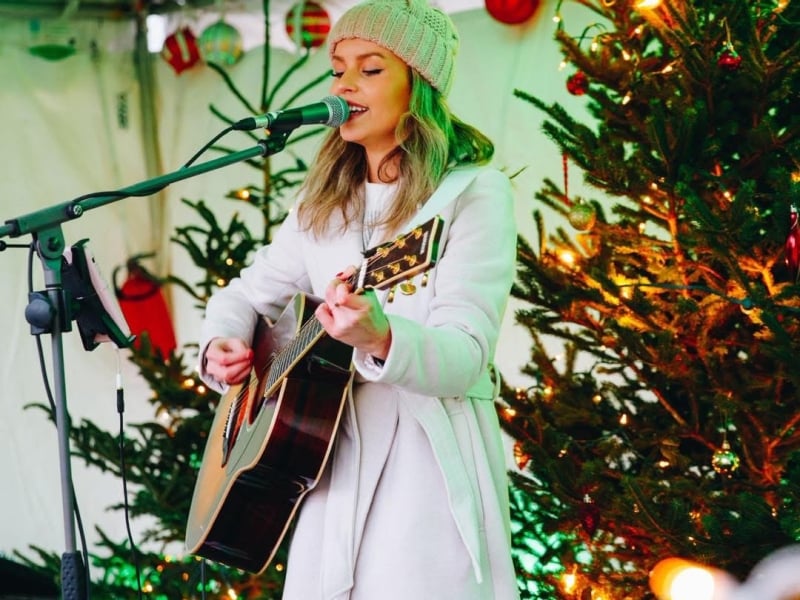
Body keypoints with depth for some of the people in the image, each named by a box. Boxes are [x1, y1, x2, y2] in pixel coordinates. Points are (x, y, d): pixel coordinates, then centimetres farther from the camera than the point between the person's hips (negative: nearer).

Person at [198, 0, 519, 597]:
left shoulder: (475, 194, -8)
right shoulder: (324, 203, 11)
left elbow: (465, 356, -18)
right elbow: (245, 294, 18)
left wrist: (380, 340, -37)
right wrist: (222, 346, -3)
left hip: (427, 467, -5)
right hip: (331, 464, 5)